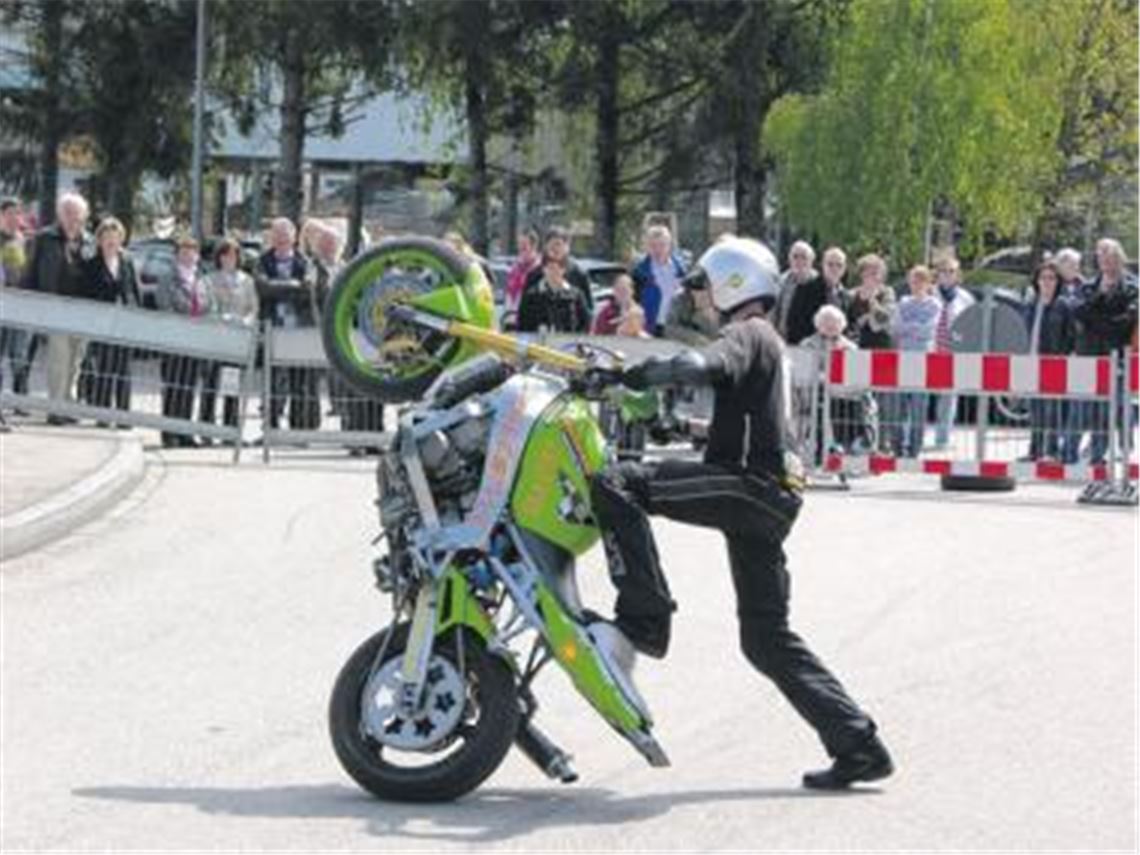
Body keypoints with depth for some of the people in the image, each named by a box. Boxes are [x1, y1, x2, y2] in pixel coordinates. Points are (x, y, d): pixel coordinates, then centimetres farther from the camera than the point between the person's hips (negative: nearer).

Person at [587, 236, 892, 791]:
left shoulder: (746, 334, -1)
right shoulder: (769, 343, 30)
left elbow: (702, 365, -24)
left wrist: (636, 376, -27)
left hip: (749, 485, -10)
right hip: (771, 498, 10)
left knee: (614, 486, -19)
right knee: (766, 639, 14)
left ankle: (642, 621, -25)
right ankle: (858, 746, 12)